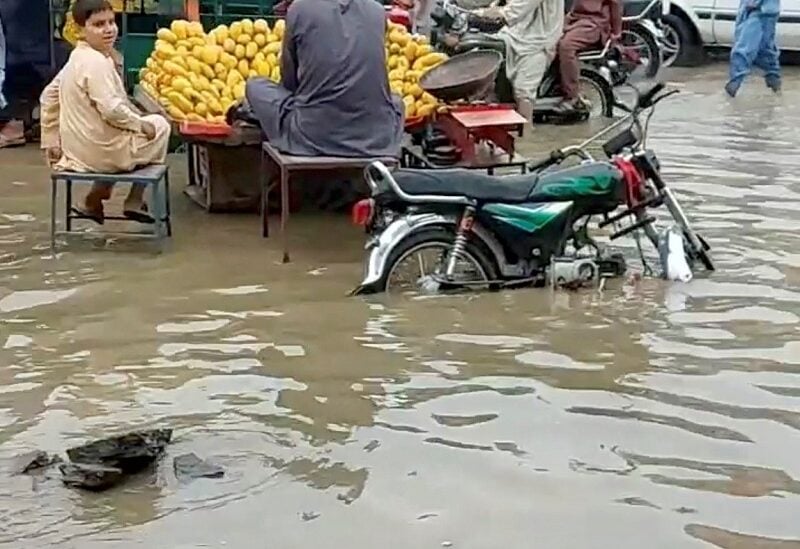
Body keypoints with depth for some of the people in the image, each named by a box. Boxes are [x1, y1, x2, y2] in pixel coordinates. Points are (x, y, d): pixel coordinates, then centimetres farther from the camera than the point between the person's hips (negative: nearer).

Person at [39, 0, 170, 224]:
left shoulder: (77, 58, 8)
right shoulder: (97, 62, -21)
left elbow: (49, 97, 14)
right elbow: (112, 110, -28)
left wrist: (51, 142, 17)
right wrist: (141, 125, -10)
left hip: (75, 149, 9)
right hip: (102, 152, -9)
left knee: (128, 133, 38)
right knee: (159, 125, 15)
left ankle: (94, 200, 26)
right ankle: (134, 203, 17)